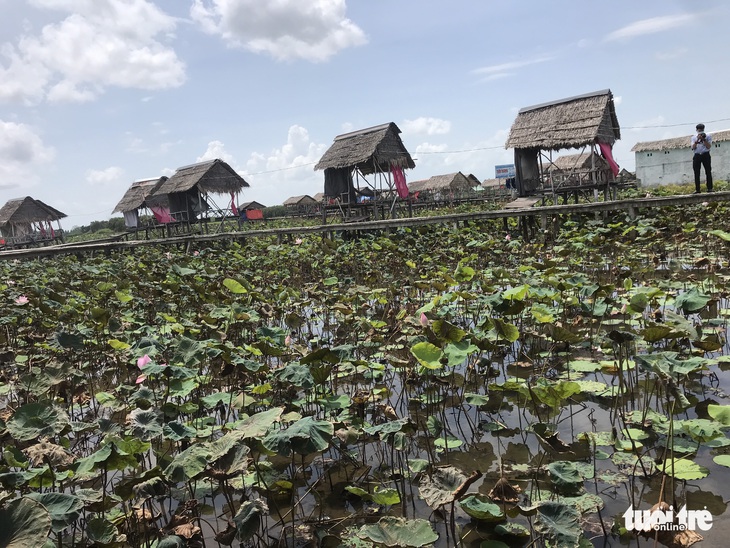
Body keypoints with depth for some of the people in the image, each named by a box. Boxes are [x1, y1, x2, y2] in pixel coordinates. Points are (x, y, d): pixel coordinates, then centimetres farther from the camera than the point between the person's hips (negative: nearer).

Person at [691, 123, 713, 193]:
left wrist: (704, 139, -9)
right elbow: (693, 147, 1)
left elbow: (709, 146, -3)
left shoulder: (708, 136, 8)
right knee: (696, 173, -2)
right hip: (697, 156, 1)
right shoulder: (694, 137, 13)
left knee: (708, 172, -4)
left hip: (705, 155, -1)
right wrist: (697, 140, -10)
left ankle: (709, 188, -3)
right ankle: (697, 189, -1)